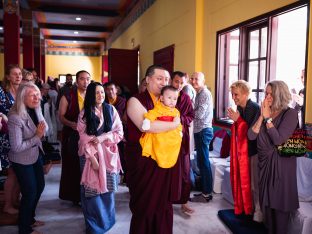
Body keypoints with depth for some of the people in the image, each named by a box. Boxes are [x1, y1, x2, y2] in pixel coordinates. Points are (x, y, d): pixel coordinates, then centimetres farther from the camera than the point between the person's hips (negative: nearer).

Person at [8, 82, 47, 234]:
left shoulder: (36, 109, -6)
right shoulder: (15, 117, -29)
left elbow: (44, 128, 8)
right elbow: (17, 147, -28)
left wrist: (42, 129, -15)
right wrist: (37, 137, -24)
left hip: (36, 155, 8)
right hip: (22, 160, -8)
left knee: (40, 186, 19)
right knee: (30, 192, 5)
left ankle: (30, 218, 42)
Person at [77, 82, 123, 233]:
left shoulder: (111, 110, 2)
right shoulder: (84, 113, -2)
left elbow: (119, 132, 0)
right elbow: (83, 137, -7)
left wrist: (103, 137, -16)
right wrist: (93, 158, -14)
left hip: (108, 154, 2)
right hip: (90, 154, -1)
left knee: (107, 187, 7)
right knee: (92, 188, 2)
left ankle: (106, 218, 30)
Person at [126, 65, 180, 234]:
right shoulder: (135, 101, -9)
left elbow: (177, 130, 17)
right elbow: (145, 125, -26)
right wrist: (174, 124, -16)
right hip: (143, 162, -5)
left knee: (163, 205, 13)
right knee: (144, 206, 7)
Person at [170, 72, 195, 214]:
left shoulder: (186, 98, 5)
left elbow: (191, 117, 4)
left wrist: (179, 118, -14)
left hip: (181, 137, 2)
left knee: (183, 170, 5)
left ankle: (183, 202, 17)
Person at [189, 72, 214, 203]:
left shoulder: (205, 94, -12)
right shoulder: (199, 93, 17)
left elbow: (199, 114, -20)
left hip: (203, 130, -10)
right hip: (200, 130, 10)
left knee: (203, 162, -4)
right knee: (202, 162, 14)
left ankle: (207, 194, 4)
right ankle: (205, 190, 23)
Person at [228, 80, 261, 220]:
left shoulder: (255, 108, -17)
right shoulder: (239, 108, 4)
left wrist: (238, 119, -22)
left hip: (254, 149, -7)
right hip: (242, 149, 7)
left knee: (255, 183, 1)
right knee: (243, 180, 14)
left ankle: (258, 212, 14)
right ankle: (245, 208, 28)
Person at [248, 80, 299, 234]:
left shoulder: (290, 114, -11)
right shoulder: (263, 113, 3)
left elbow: (278, 139, -21)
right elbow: (251, 135, -8)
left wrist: (268, 118, -17)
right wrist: (262, 116, -15)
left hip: (281, 164, -5)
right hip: (264, 162, 5)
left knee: (280, 202, 7)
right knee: (266, 200, 14)